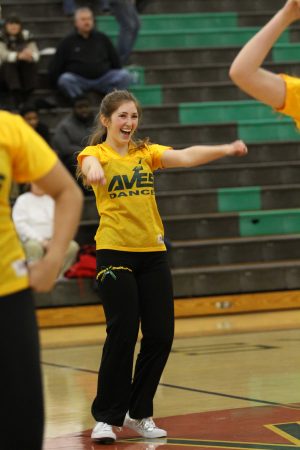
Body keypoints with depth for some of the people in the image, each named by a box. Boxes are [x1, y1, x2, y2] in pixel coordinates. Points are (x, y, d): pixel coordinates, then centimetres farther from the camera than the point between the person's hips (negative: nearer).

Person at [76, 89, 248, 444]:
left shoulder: (146, 152, 9)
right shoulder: (96, 153, -2)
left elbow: (185, 157, -7)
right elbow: (90, 163, -26)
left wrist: (226, 149, -25)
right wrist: (94, 171, -52)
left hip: (152, 253, 4)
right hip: (115, 252, -4)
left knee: (160, 335, 2)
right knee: (122, 334, -8)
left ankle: (139, 413, 18)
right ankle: (106, 417, 4)